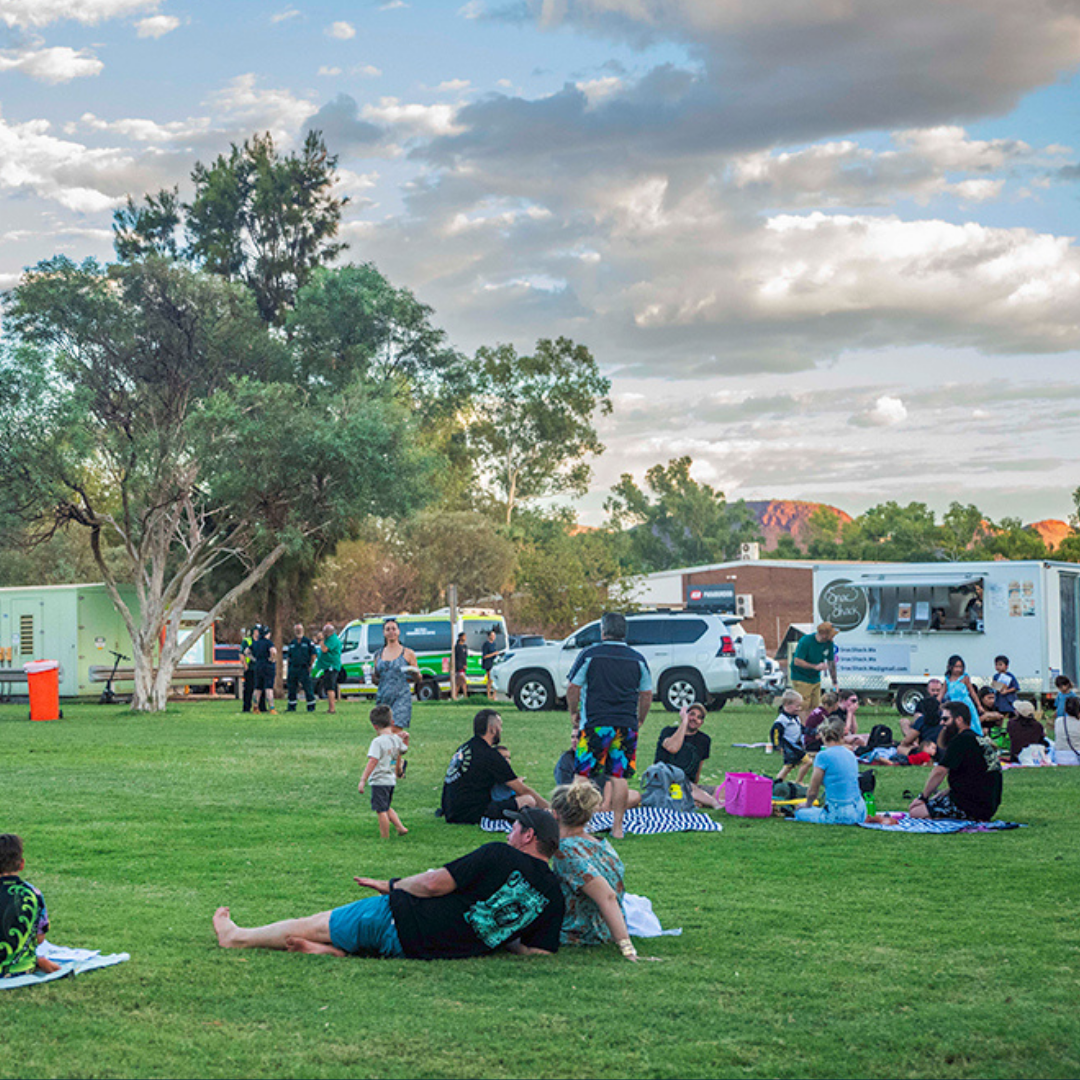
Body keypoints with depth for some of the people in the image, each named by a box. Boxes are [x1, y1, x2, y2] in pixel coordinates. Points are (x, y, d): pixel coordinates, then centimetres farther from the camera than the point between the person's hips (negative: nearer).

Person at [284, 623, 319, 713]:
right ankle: (291, 707, 14)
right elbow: (288, 656, 21)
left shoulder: (308, 641, 0)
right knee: (291, 688, 6)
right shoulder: (291, 643, 15)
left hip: (304, 669, -5)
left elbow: (314, 654, -2)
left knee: (308, 688, -6)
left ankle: (311, 707, -1)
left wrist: (310, 665, -4)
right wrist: (289, 667, 10)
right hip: (293, 669, 5)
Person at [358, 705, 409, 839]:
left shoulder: (378, 742, -18)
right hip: (392, 780, 8)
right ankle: (400, 827, 19)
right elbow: (403, 750, 26)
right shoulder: (396, 739, 4)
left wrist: (363, 780, -24)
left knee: (381, 810, 1)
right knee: (386, 807, 26)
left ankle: (385, 838, 6)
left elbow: (372, 762, -25)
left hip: (379, 781, -8)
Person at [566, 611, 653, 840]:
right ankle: (617, 827, 5)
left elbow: (573, 688, 0)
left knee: (583, 776, 3)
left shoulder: (589, 655, -3)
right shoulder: (638, 659, 7)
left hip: (594, 724, -3)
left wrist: (573, 713, 14)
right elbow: (647, 695, 12)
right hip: (626, 726, 3)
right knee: (620, 777, 5)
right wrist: (639, 721, 25)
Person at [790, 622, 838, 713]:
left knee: (815, 707, 4)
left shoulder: (829, 643, -3)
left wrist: (835, 682, 9)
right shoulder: (806, 641, -20)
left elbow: (831, 662, 9)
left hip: (816, 680, 6)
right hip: (801, 679, -6)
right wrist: (816, 666, -27)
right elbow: (797, 661, -21)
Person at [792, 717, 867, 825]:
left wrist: (808, 804, 17)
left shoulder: (823, 756, -12)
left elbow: (812, 791, -5)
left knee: (799, 813, 8)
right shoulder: (851, 754, 9)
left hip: (840, 815, -7)